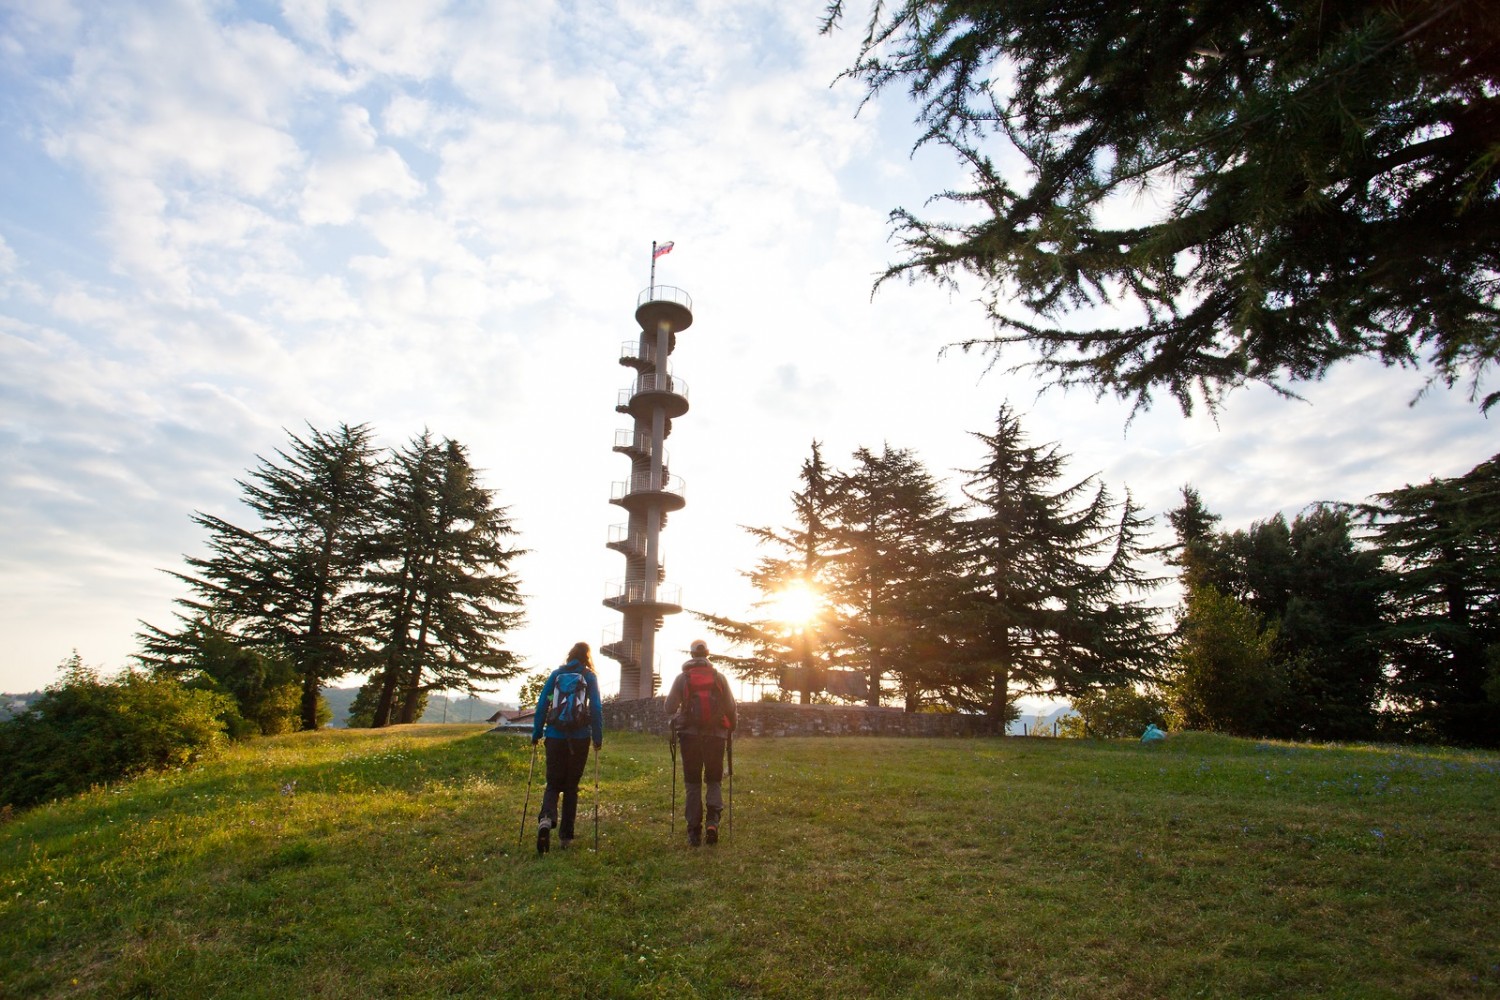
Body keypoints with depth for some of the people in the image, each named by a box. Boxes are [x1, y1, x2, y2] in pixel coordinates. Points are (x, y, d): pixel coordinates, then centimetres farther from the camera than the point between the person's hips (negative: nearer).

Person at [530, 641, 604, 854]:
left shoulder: (556, 674, 6)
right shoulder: (590, 677, 2)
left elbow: (541, 705, 3)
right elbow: (596, 709, -2)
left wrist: (536, 733, 6)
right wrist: (598, 738, 2)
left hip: (555, 736, 1)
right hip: (579, 738, -1)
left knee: (553, 783, 8)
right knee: (571, 786, 12)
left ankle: (546, 818, -21)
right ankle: (565, 836, 12)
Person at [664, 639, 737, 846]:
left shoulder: (682, 677, 1)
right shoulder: (719, 677, 3)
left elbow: (669, 707, 1)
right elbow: (731, 707, 1)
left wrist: (678, 717, 24)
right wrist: (730, 728, 20)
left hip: (689, 734, 0)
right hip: (716, 734, 0)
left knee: (692, 783, 9)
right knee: (714, 780, 12)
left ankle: (694, 832, 7)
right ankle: (713, 820, -9)